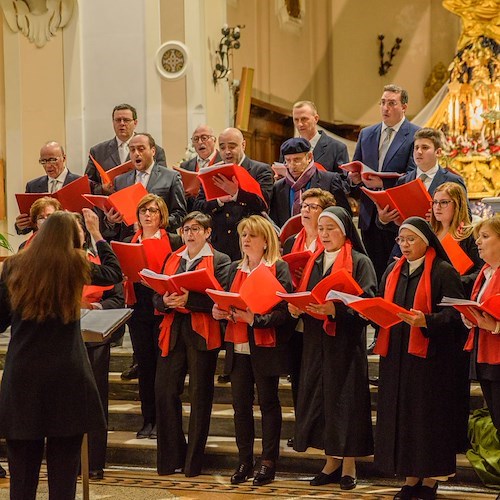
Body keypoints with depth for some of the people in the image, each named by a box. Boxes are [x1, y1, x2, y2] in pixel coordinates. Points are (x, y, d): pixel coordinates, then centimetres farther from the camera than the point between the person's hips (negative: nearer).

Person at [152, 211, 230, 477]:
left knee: (200, 395, 1)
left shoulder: (219, 261, 2)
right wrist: (165, 301, -9)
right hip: (173, 332, 4)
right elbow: (156, 297, 13)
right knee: (165, 391, -1)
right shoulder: (172, 259, 17)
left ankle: (193, 461, 10)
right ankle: (171, 456, 11)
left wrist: (189, 299, -20)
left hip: (202, 334, -4)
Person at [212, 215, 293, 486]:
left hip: (266, 346, -5)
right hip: (238, 345, 6)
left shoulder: (279, 268, -5)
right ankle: (244, 460, 15)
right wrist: (219, 310, -4)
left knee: (268, 402, 2)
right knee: (240, 403, 7)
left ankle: (268, 462, 9)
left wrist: (255, 319, -24)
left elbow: (283, 311, -12)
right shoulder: (235, 268, 15)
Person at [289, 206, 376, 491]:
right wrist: (296, 308, -7)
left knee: (346, 398, -3)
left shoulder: (360, 262, -4)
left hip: (346, 342, -5)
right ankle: (332, 463, 15)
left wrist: (335, 309, -27)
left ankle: (349, 466, 6)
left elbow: (367, 303, -14)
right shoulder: (314, 262, 15)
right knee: (321, 398, 6)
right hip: (317, 342, 6)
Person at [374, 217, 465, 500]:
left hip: (430, 356, -6)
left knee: (428, 416, -2)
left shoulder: (443, 272, -5)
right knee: (401, 415, 6)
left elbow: (455, 313, -12)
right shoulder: (393, 272, 15)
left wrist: (426, 321, -28)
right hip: (396, 356, 6)